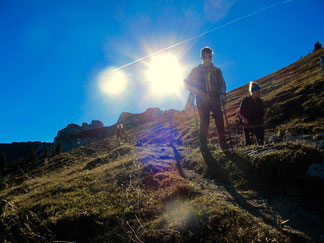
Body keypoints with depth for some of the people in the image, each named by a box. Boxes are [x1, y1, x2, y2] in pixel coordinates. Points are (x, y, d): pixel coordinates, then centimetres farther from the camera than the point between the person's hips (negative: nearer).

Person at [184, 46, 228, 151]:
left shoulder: (217, 71, 14)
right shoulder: (196, 71, 8)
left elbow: (222, 84, 18)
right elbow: (187, 83, 11)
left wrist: (222, 94, 0)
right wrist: (197, 92, -3)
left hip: (215, 99, 2)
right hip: (202, 101, -1)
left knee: (219, 120, -10)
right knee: (204, 122, -5)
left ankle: (222, 142, -4)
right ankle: (203, 145, 4)